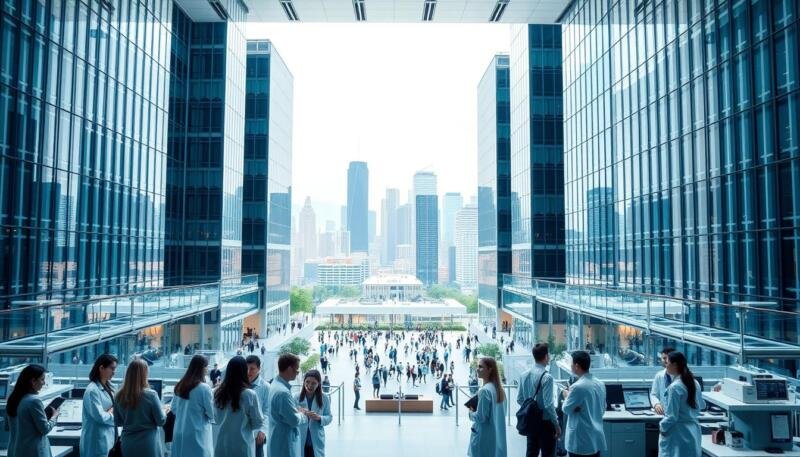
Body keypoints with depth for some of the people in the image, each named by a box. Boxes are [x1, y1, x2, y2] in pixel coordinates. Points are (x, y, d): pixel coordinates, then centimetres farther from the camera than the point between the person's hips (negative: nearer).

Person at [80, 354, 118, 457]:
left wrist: (112, 411, -6)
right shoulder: (93, 390, -18)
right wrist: (115, 417, -5)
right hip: (97, 440, -8)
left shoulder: (108, 387, 9)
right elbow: (100, 416, -21)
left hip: (108, 437, 8)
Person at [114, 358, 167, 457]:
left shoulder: (119, 396, -4)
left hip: (128, 445, 4)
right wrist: (164, 411, 10)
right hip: (148, 445, -4)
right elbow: (161, 421, -9)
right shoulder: (150, 395, -16)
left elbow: (117, 422, 9)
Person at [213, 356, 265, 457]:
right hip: (241, 447, -4)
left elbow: (216, 418, 14)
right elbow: (258, 423, -6)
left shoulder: (218, 393, -1)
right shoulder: (250, 395, -15)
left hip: (221, 446, 4)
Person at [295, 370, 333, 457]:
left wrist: (319, 418, -18)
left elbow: (329, 417, -1)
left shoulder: (324, 398, -4)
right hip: (300, 441, 0)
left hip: (316, 442, 0)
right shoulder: (296, 397, -7)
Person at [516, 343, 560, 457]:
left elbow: (519, 399, 6)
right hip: (545, 422, -6)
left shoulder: (524, 375, 1)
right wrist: (556, 425, -10)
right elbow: (548, 404, -20)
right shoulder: (546, 377, -19)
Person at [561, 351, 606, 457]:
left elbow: (566, 409, -9)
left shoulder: (577, 387, -21)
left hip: (581, 440, -7)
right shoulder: (600, 384, 4)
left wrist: (567, 396, 8)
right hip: (597, 438, 7)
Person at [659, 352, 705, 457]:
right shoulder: (694, 383, 4)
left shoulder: (674, 387, -20)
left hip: (678, 434, -8)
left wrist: (662, 426, -2)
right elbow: (701, 405, 19)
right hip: (693, 431, 8)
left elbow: (672, 416, -18)